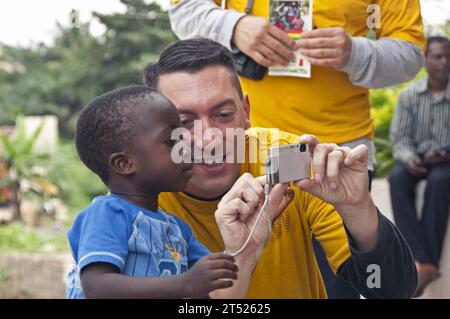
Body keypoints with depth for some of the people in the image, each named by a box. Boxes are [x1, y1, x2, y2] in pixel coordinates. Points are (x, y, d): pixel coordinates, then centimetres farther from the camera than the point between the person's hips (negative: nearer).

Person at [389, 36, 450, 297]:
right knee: (398, 178, -32)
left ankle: (426, 263, -35)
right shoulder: (409, 95, 3)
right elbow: (399, 137, 2)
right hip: (416, 157, 2)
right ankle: (423, 261, -40)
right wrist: (408, 158, -20)